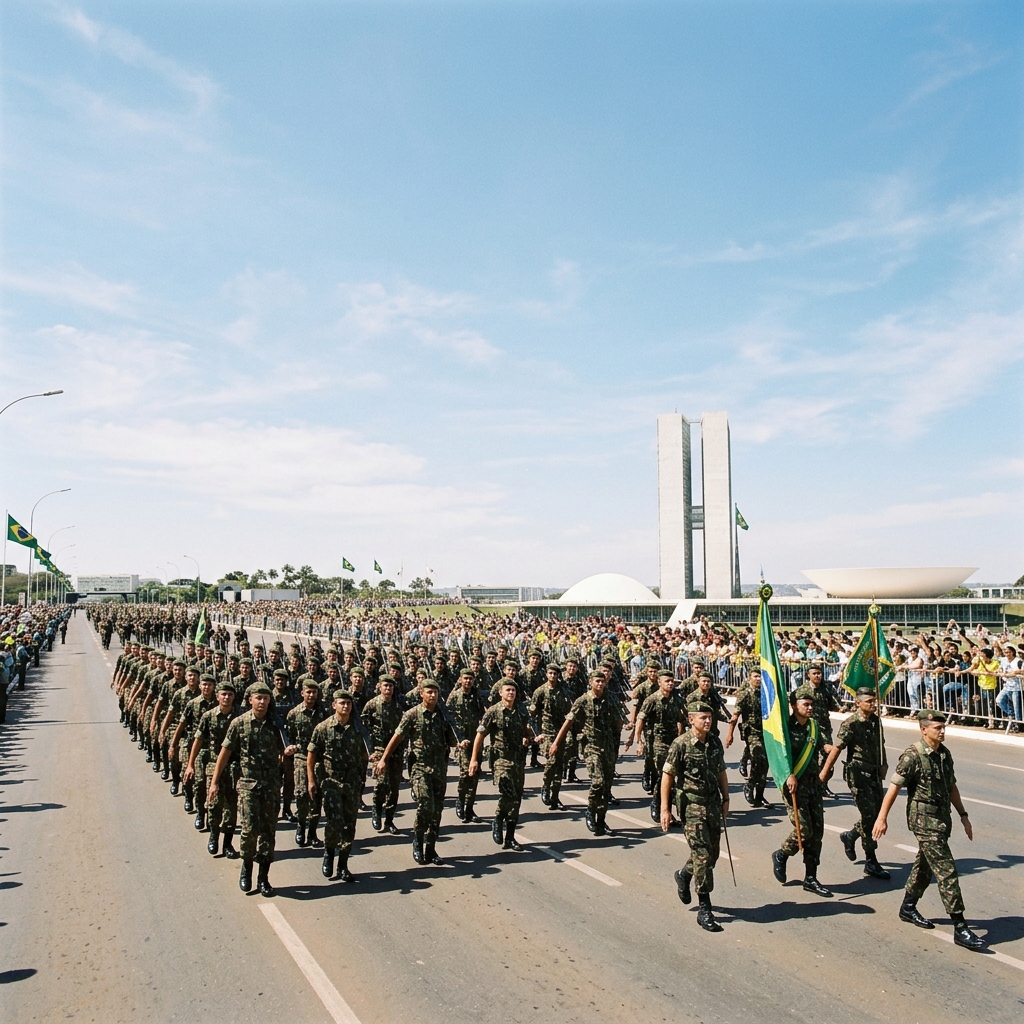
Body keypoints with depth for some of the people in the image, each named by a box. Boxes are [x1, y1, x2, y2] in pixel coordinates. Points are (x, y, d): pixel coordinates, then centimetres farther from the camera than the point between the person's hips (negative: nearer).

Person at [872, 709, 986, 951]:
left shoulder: (945, 754, 6)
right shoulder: (912, 756, -17)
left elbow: (952, 787, 17)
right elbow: (894, 787, -15)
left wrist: (963, 815, 16)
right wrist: (882, 818, -15)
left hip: (942, 819, 8)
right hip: (924, 821, -8)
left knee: (924, 865, 18)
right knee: (947, 872, -8)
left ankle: (908, 908, 34)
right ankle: (960, 929, -2)